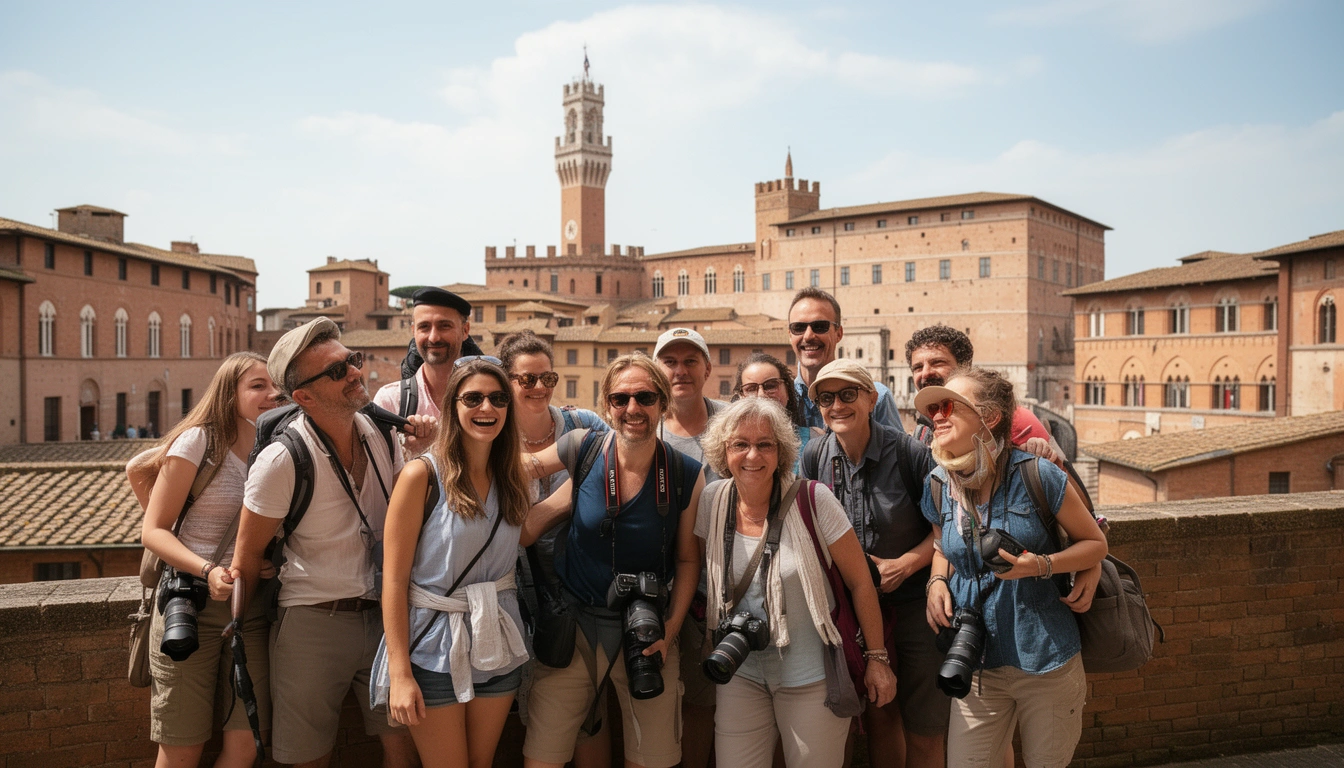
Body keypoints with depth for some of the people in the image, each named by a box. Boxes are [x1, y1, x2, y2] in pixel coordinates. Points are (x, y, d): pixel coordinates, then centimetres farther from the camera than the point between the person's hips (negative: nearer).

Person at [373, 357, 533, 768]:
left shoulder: (513, 476, 3)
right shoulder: (423, 475, -13)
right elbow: (394, 579, -13)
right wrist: (400, 672, -15)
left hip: (497, 644, 5)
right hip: (435, 645, -5)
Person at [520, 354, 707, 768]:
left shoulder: (688, 475, -8)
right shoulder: (583, 449, -9)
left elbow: (688, 559, 2)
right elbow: (524, 466, 10)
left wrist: (672, 628, -5)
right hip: (573, 623, 0)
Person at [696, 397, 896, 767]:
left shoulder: (812, 501, -16)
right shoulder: (713, 500, -5)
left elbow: (860, 581, -8)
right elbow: (697, 564, 11)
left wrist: (877, 658, -5)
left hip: (812, 677, -3)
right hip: (741, 673, 3)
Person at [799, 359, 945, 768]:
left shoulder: (909, 451, -14)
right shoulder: (816, 456, -4)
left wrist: (905, 565, -17)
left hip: (914, 600, -3)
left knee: (923, 730, 5)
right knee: (877, 717, 15)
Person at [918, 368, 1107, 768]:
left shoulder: (1036, 475, -13)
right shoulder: (938, 487, 0)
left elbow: (1095, 543, -2)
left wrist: (1041, 565, -20)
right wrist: (938, 581, -3)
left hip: (1046, 663, -3)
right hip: (976, 664, 3)